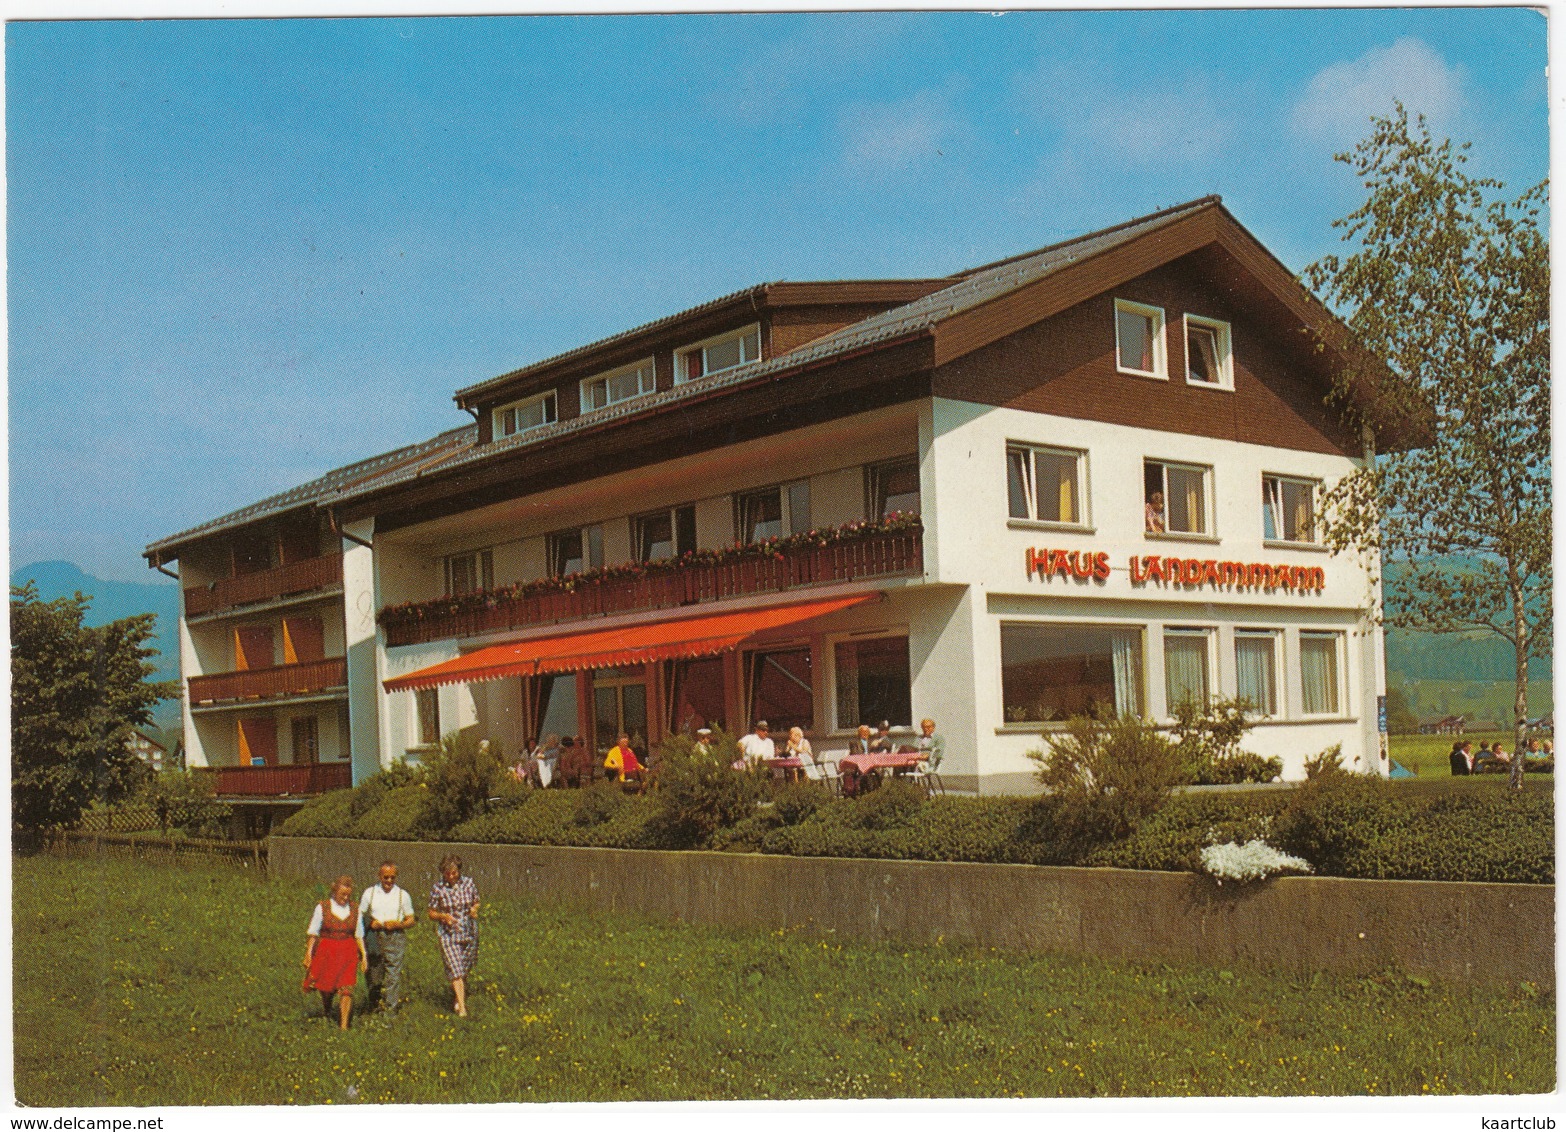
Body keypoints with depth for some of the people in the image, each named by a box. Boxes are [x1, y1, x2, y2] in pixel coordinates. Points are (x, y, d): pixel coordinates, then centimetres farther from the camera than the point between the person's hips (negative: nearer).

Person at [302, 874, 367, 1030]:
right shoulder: (322, 908, -2)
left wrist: (363, 955, 5)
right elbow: (312, 933, -1)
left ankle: (344, 1024, -7)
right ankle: (326, 1014, 37)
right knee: (327, 988, 7)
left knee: (346, 988, -9)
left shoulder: (355, 910, 5)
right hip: (326, 952, -1)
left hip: (348, 953, 1)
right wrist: (308, 954, -6)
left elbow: (359, 935, 10)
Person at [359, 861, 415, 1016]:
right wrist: (370, 924, -9)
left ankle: (390, 1010, -7)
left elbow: (411, 920, 9)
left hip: (396, 938, -1)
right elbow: (359, 915, 11)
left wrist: (398, 924, -10)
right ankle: (370, 1007, 29)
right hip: (374, 938, 1)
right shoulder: (369, 893, 8)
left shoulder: (403, 895, 6)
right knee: (373, 976, 7)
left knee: (393, 975, -8)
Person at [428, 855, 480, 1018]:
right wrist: (443, 916, -21)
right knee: (456, 970, -11)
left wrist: (474, 910, -11)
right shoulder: (437, 888, -9)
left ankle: (456, 998, 35)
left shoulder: (468, 883, -3)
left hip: (469, 932, 3)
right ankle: (462, 1008, -9)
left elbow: (476, 902, 11)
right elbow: (431, 913, -1)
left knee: (465, 969, 13)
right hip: (448, 934, -3)